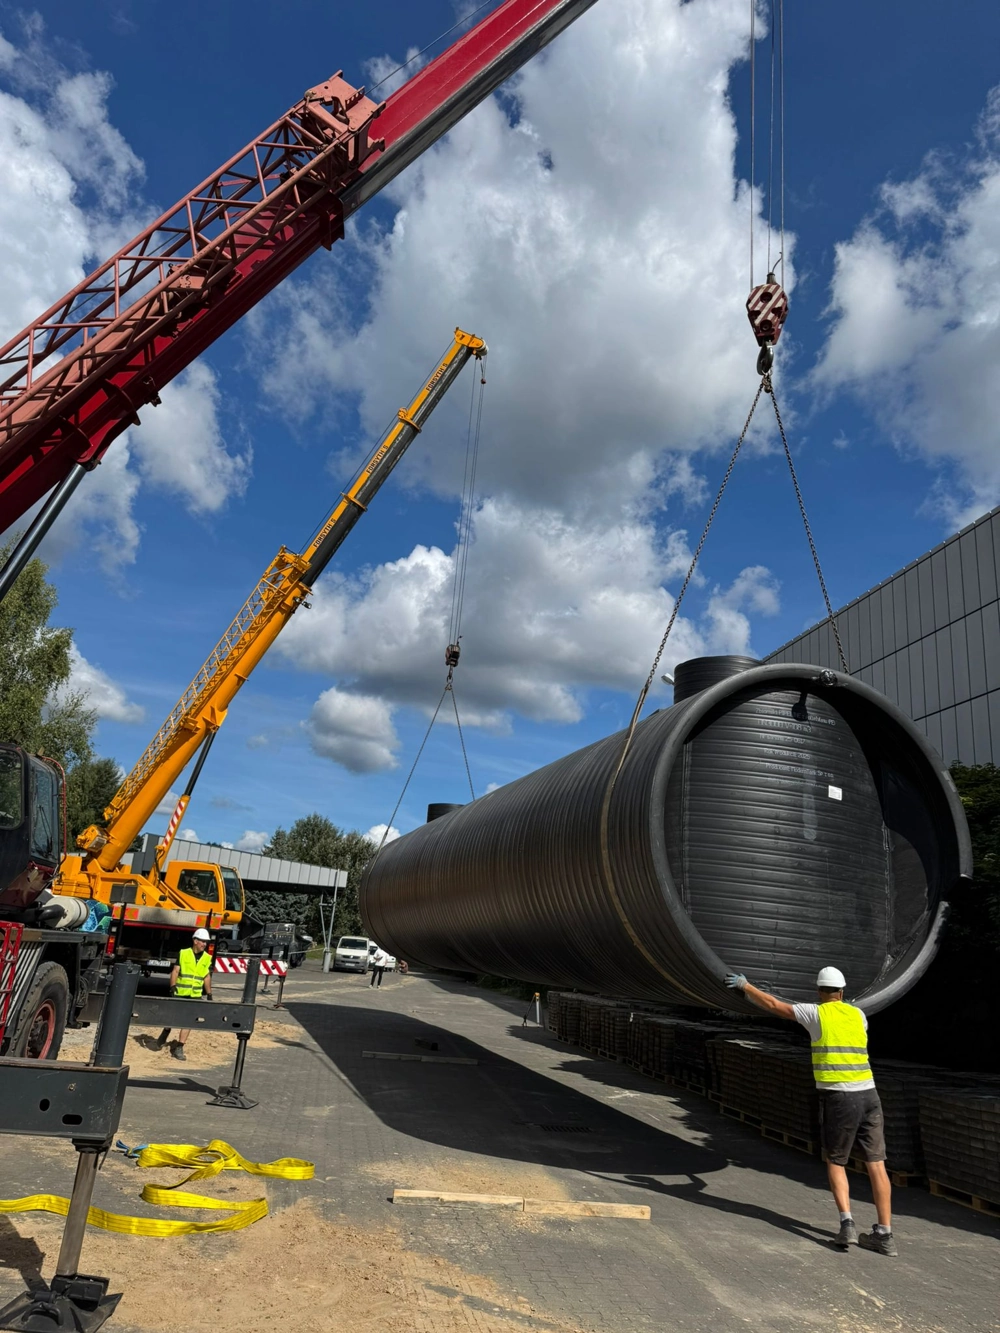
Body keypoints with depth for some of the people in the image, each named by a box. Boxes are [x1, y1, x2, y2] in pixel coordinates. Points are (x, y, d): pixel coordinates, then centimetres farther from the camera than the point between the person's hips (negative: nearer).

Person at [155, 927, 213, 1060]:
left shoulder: (207, 958, 4)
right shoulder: (183, 954, -5)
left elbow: (207, 977, 11)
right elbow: (175, 971, -5)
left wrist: (209, 994, 10)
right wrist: (172, 987, -17)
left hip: (195, 995, 2)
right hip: (180, 993, -2)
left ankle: (178, 1047, 6)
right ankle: (163, 1036, 39)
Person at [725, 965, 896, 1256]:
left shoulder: (816, 1013, -1)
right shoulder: (857, 1014, 13)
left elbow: (773, 1005, 4)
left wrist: (745, 985, 17)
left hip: (838, 1099, -4)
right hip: (868, 1095, 4)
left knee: (835, 1162, 12)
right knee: (876, 1165, 8)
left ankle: (847, 1224, -4)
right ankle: (884, 1235, 6)